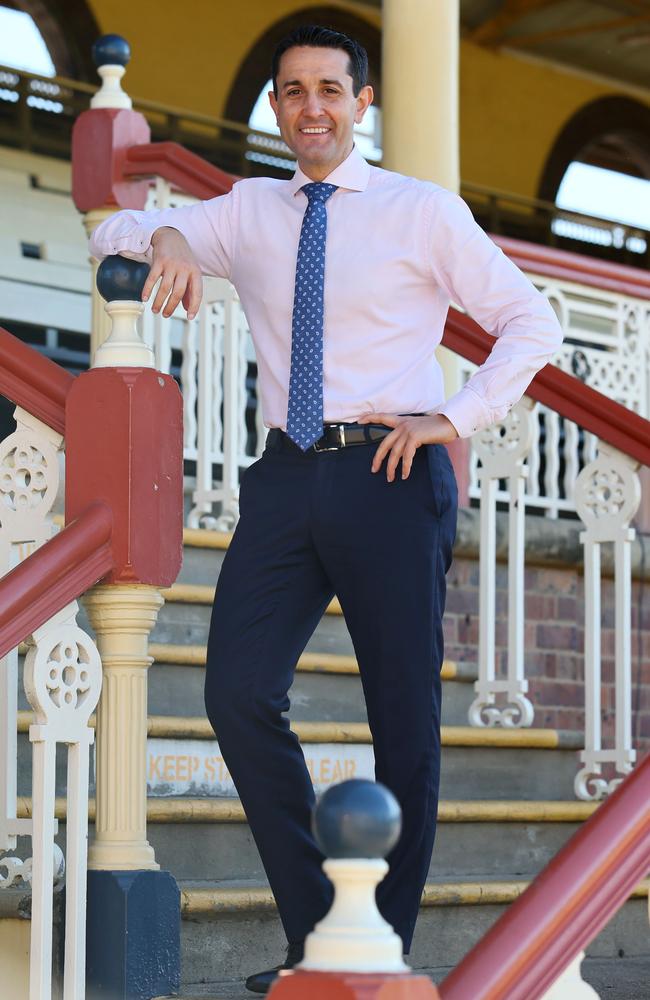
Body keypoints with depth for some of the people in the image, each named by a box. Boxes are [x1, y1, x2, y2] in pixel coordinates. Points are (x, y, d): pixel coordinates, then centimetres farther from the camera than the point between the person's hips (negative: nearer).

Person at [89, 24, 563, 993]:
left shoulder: (424, 211, 3)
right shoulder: (249, 213, 14)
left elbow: (531, 321, 5)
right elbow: (107, 233, 17)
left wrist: (452, 418, -6)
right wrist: (167, 236, -6)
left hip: (389, 476, -3)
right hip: (287, 478, 4)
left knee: (405, 720, 0)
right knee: (239, 693, -12)